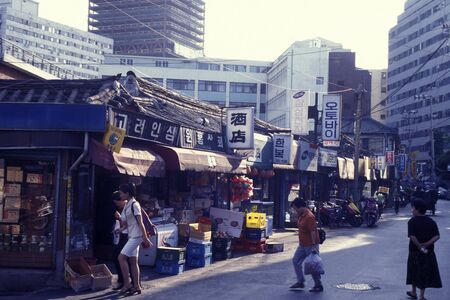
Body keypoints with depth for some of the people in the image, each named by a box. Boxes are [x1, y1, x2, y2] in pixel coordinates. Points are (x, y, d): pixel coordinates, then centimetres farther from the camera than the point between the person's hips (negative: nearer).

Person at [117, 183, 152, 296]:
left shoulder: (134, 205, -13)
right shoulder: (127, 206, 13)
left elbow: (140, 223, -16)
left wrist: (145, 238, -17)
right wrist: (120, 217, -2)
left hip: (136, 236, -9)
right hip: (131, 236, 9)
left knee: (121, 257, -13)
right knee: (133, 261, 8)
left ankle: (127, 284, -7)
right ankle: (136, 286, 12)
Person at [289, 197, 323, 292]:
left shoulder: (309, 217, -22)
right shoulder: (301, 215, 8)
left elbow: (313, 232, -26)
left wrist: (314, 246, -29)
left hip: (310, 246, -10)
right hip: (302, 245, 10)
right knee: (296, 261, 11)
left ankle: (318, 285, 11)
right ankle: (300, 282, 19)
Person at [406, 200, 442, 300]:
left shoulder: (412, 221, -11)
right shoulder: (431, 221, 0)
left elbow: (412, 236, -23)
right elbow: (437, 236, -9)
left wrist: (420, 246, -15)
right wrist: (426, 244, -14)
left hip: (415, 251, -2)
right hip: (429, 252, 2)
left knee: (414, 272, 16)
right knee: (425, 273, 9)